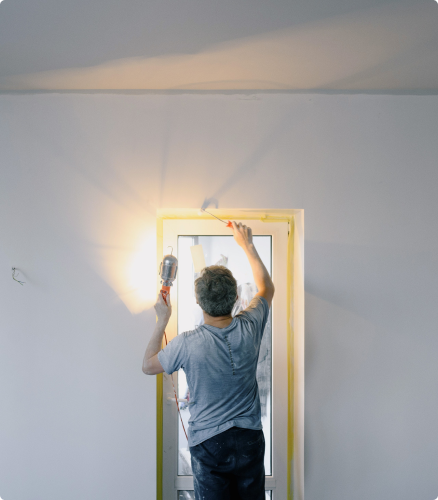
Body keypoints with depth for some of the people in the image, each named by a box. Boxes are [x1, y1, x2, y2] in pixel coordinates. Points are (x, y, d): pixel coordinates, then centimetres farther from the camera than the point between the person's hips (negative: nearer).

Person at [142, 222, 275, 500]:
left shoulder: (188, 344, -20)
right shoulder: (250, 328, -10)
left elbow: (148, 366, 1)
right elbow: (267, 287, 11)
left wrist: (162, 320, 5)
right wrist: (247, 245, 18)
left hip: (209, 443, -3)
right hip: (250, 438, 3)